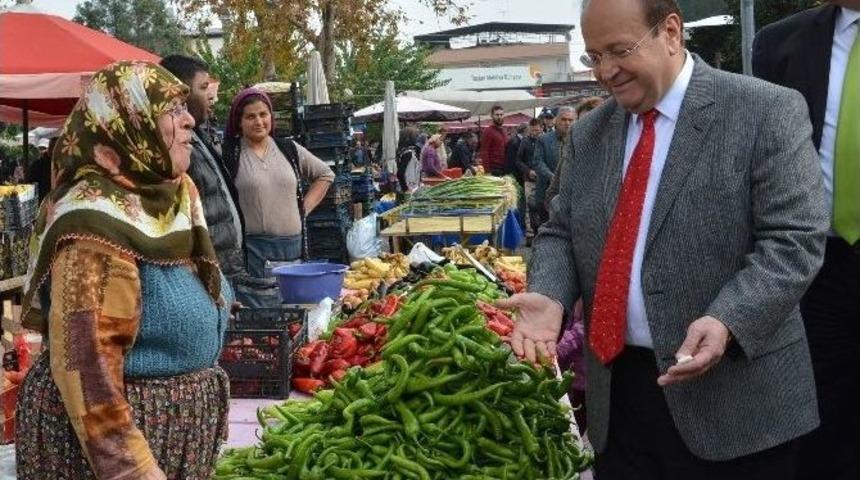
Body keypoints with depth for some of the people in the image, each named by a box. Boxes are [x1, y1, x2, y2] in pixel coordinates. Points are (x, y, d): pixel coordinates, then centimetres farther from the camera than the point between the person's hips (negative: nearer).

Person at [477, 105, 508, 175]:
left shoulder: (504, 132, 17)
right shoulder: (487, 131, -6)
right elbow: (484, 153, -12)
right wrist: (487, 172, -18)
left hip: (505, 169, 7)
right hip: (494, 170, -7)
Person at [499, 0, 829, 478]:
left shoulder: (768, 112, -7)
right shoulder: (589, 133, 11)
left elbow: (794, 240, -13)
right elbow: (561, 232, 15)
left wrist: (727, 321, -27)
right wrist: (548, 295, -6)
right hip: (616, 390, 5)